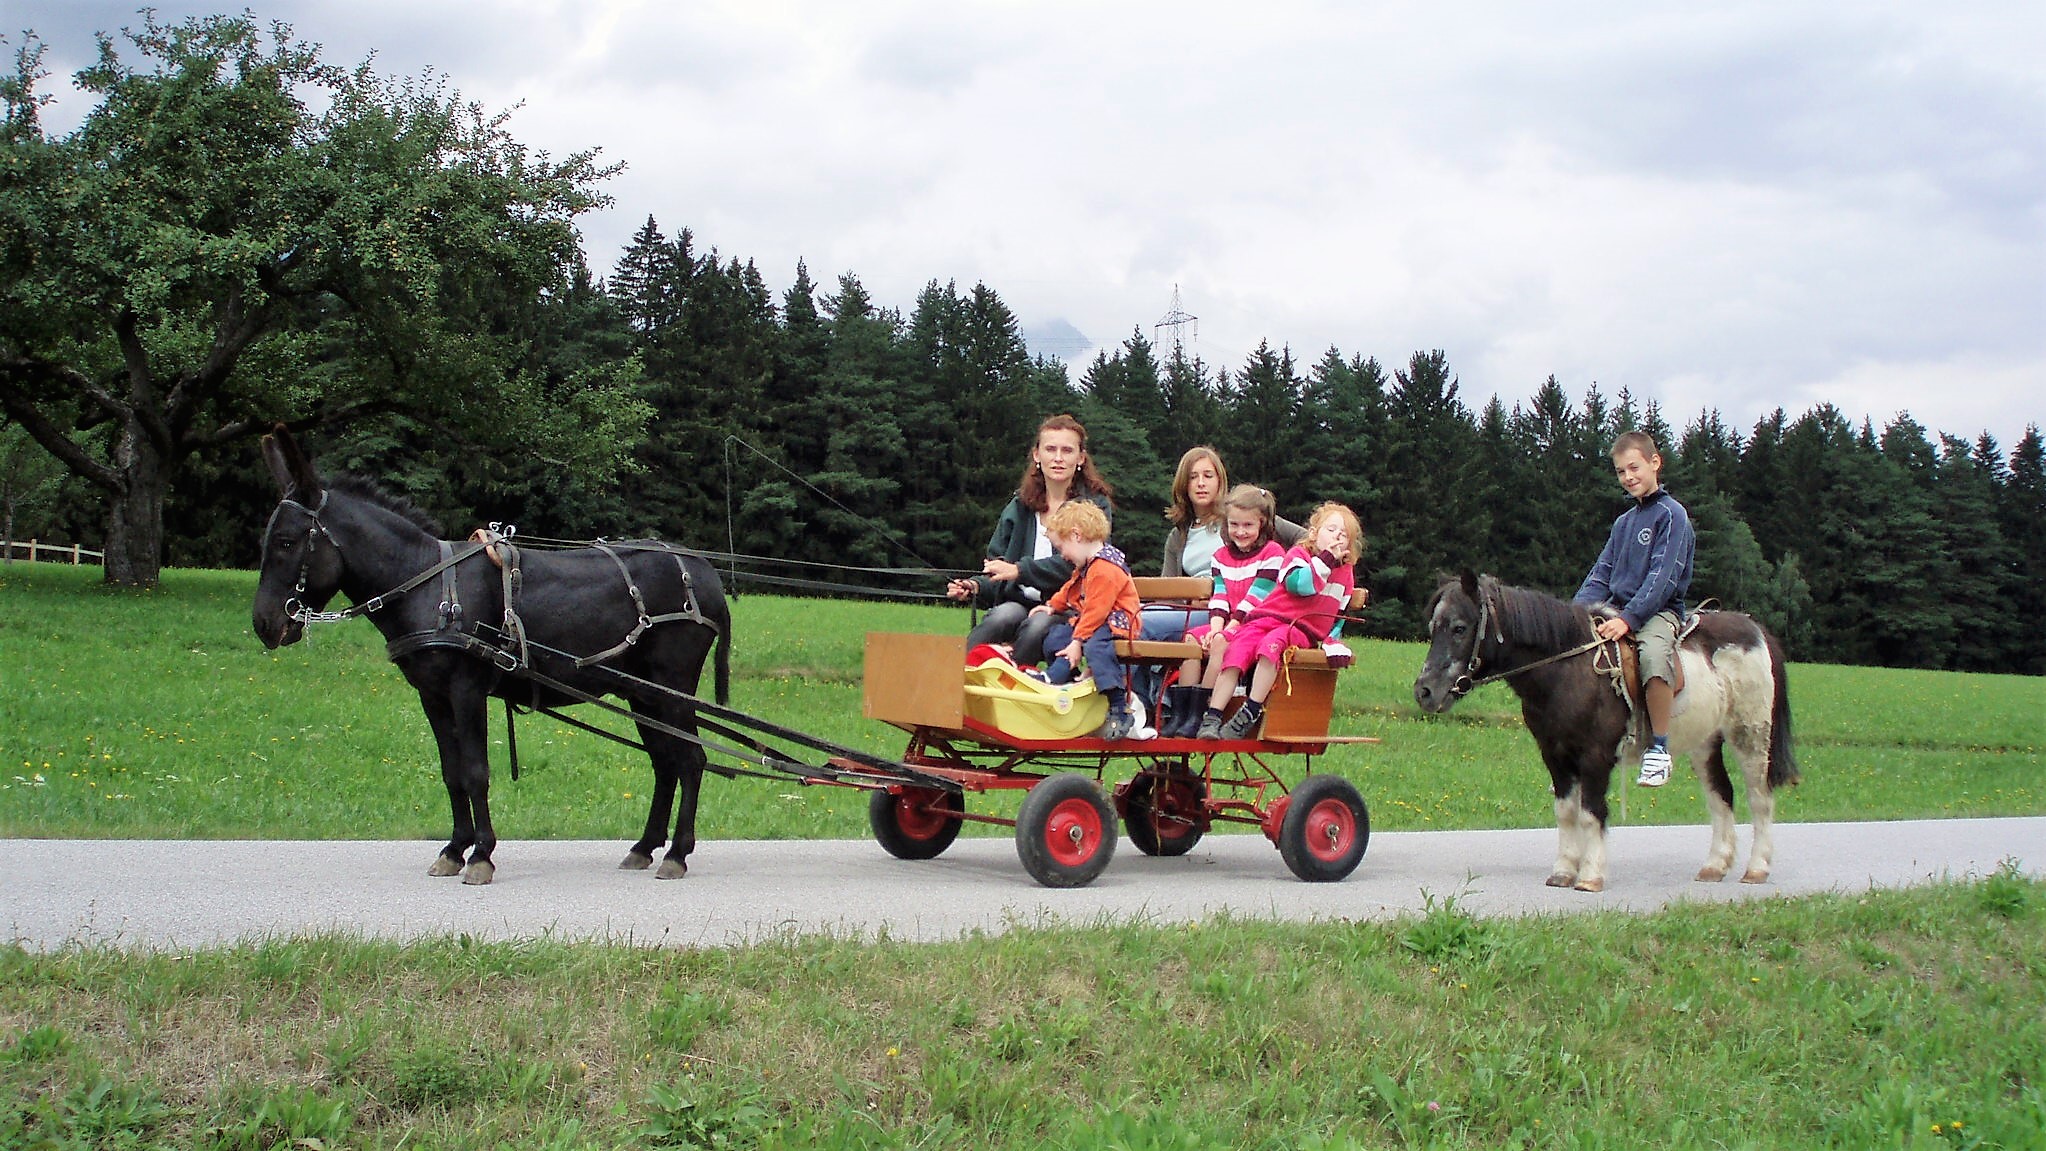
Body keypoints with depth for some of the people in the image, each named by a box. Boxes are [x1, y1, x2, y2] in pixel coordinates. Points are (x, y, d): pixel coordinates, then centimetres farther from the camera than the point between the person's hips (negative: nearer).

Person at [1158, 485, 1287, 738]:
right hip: (1226, 625, 6)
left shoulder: (1272, 553, -4)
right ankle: (1180, 713, -25)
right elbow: (1218, 597, 6)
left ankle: (1198, 714, -33)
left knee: (1221, 642, -32)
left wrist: (1228, 629, -17)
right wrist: (1215, 627, -12)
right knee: (1192, 638, -18)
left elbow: (1256, 598, -11)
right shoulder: (1222, 556, 17)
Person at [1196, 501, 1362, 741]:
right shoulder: (1298, 553, 7)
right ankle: (1212, 717, -27)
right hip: (1267, 617, 0)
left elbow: (1338, 614, 24)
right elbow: (1300, 584, -13)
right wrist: (1326, 559, -10)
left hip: (1302, 631, 0)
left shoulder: (1346, 572, 18)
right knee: (1236, 652, -26)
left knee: (1272, 643, -35)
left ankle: (1249, 715, -38)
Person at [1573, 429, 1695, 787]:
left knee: (1654, 654, -38)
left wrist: (1628, 619, -26)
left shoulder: (1671, 515, -6)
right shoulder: (1623, 522, 18)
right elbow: (1601, 574, 15)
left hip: (1659, 611, -8)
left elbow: (1662, 578, -16)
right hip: (1615, 609, 8)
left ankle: (1659, 748, -24)